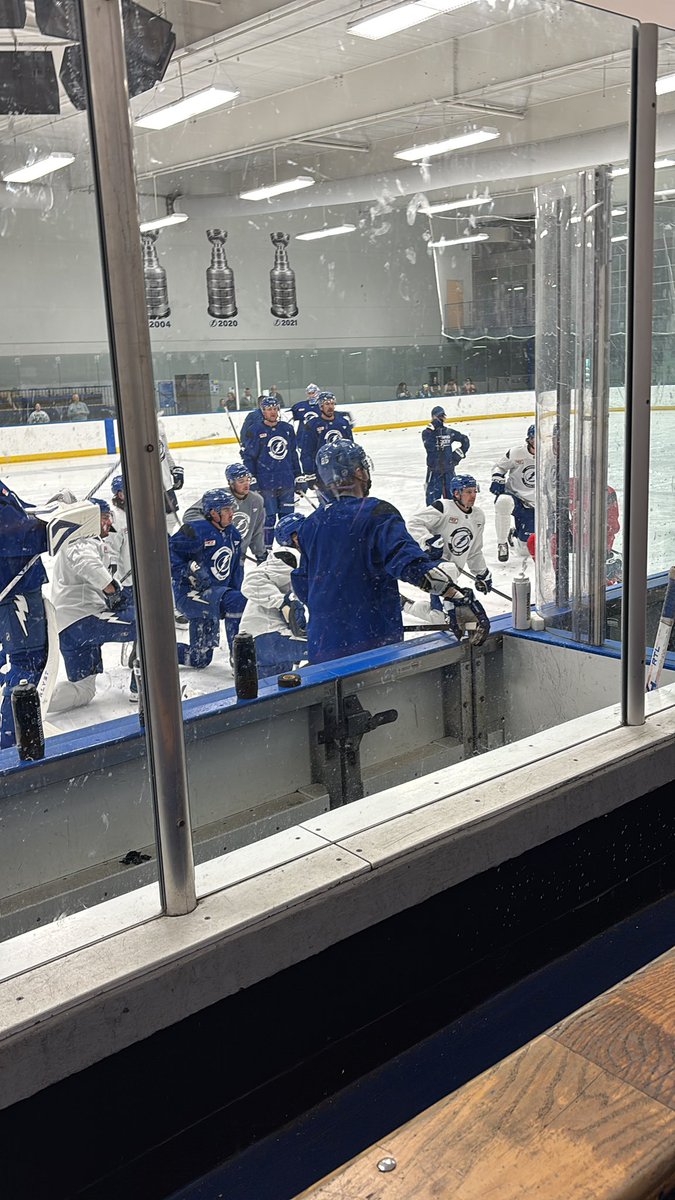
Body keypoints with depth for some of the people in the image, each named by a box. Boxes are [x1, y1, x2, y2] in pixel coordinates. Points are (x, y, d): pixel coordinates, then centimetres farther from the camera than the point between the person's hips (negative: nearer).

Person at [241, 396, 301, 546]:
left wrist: (298, 476, 15)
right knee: (268, 517, -1)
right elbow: (248, 456, -3)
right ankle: (266, 547, 10)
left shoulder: (287, 429, 8)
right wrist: (251, 479, -7)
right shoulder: (256, 431, -5)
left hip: (287, 481, 4)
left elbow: (293, 454, 16)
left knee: (287, 515, 10)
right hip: (266, 482, -4)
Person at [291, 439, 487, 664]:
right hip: (374, 642, -5)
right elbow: (408, 560, -26)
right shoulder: (377, 514, -10)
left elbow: (302, 585, 17)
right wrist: (456, 595, -31)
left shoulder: (312, 524, 9)